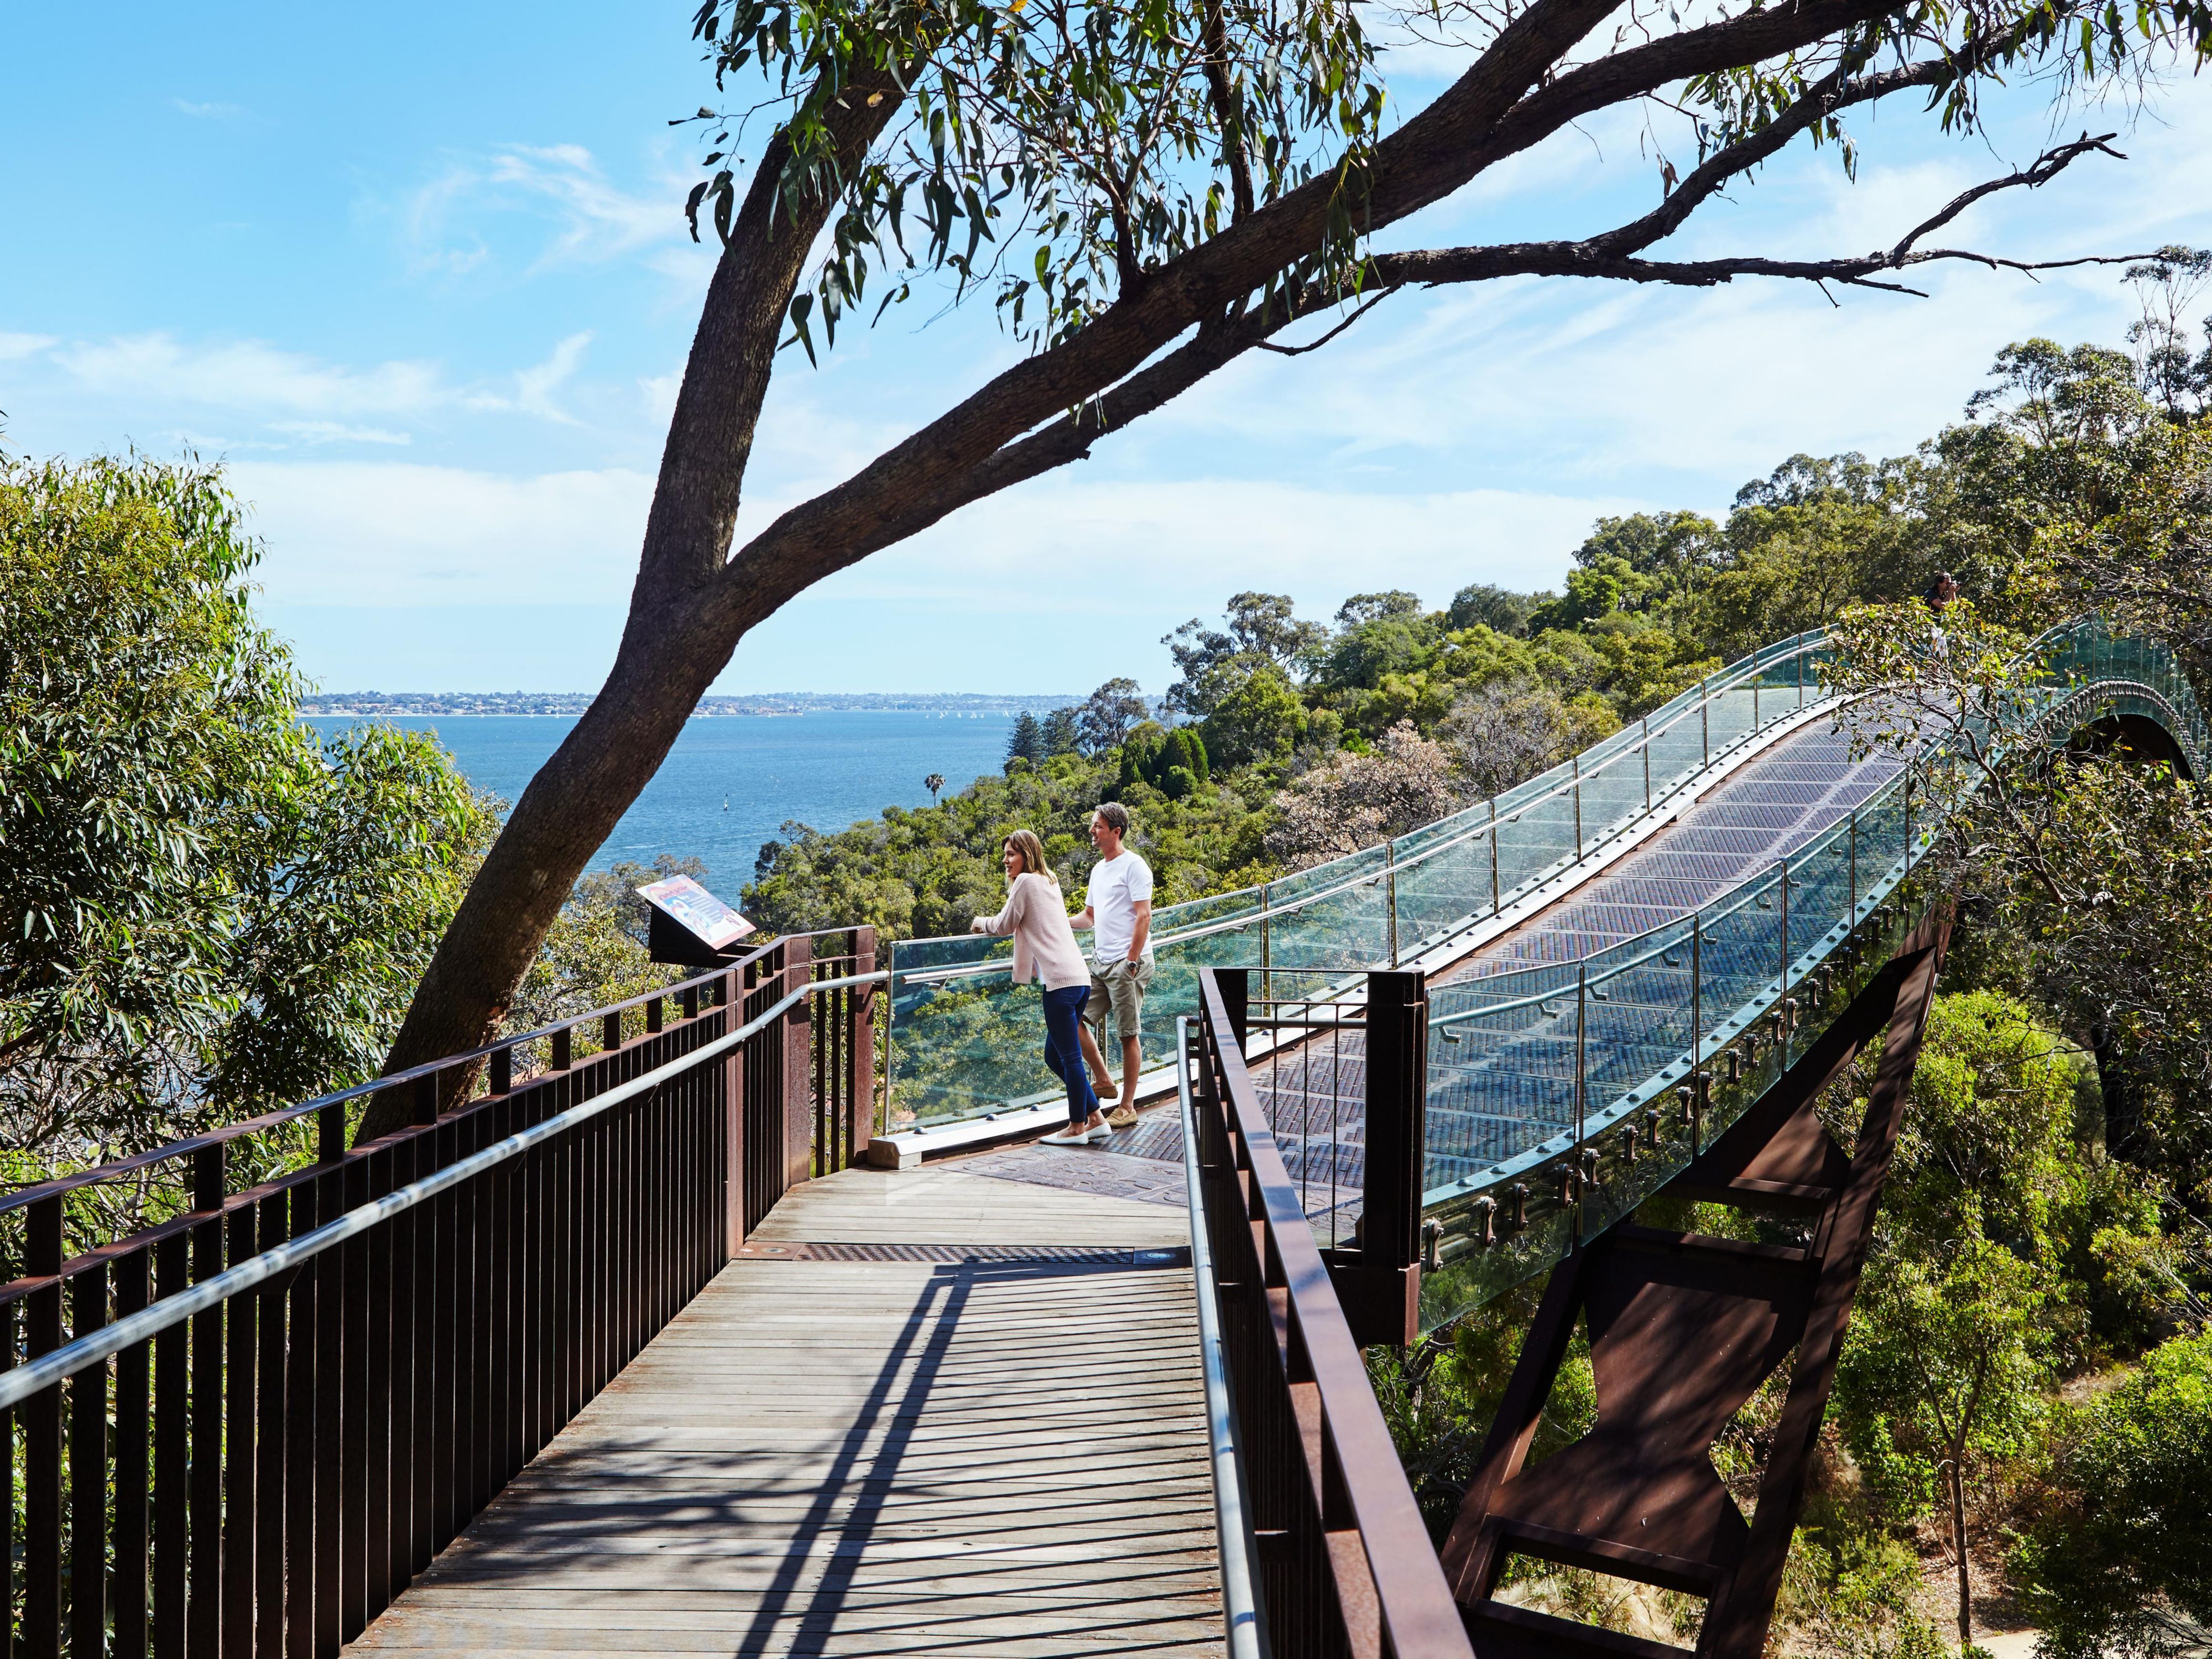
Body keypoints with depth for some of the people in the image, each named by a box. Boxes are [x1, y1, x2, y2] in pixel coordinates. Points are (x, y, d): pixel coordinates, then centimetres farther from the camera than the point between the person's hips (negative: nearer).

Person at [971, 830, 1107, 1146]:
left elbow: (1005, 925, 5)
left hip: (1060, 979, -10)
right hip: (1079, 977, 10)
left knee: (1069, 1056, -3)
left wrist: (981, 923, 23)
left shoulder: (1026, 882, -4)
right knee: (1055, 1055, 15)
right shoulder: (1050, 881, 22)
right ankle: (1095, 1119, 16)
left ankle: (1077, 1127, 3)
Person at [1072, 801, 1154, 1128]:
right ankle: (1105, 1083, 14)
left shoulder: (1133, 866, -9)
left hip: (1126, 963, -9)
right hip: (1100, 963, 9)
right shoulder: (1098, 869, 18)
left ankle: (1127, 1107, 4)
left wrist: (1131, 962, -20)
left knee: (1128, 1034, -2)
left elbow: (1143, 916, -15)